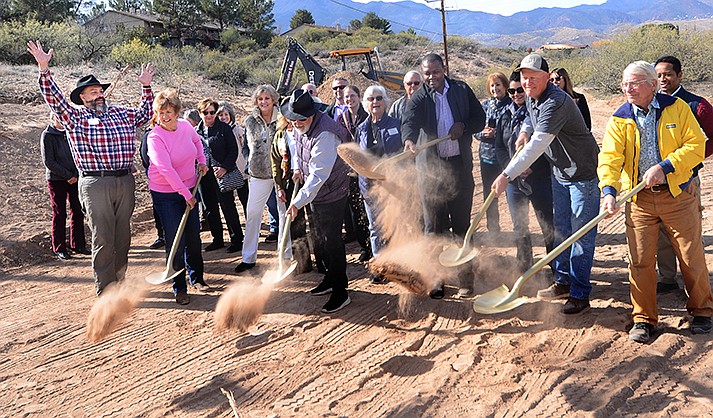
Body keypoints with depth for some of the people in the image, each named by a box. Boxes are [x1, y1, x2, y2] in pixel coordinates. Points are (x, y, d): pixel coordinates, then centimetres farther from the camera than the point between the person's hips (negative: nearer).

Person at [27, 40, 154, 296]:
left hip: (125, 181, 5)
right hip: (95, 184, -4)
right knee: (103, 239, -3)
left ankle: (119, 282, 26)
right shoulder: (75, 117, 4)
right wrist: (44, 69, -18)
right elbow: (54, 98, -8)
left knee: (123, 237, 11)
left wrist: (146, 87, 24)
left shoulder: (122, 114, 15)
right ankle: (105, 291, 4)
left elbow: (145, 114, 30)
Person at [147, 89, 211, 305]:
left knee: (194, 237, 13)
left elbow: (197, 141, 23)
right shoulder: (155, 137, -19)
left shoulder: (186, 126, -1)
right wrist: (186, 194, -23)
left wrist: (201, 161, 10)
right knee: (175, 242, -4)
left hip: (189, 190, 6)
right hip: (165, 195, -5)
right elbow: (166, 169, -25)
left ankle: (196, 278, 32)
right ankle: (179, 288, 9)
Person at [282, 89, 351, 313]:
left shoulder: (325, 134, -30)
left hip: (332, 194, -9)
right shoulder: (299, 127, -1)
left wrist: (298, 202, -39)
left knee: (332, 241, -5)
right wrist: (299, 169, 10)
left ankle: (340, 292, 4)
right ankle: (331, 279, 37)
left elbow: (319, 175, -35)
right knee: (322, 238, 20)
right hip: (315, 193, 9)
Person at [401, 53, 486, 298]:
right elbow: (409, 121, -19)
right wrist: (408, 139, -41)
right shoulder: (419, 98, 0)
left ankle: (465, 278, 16)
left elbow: (480, 118, 13)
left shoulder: (462, 90, 8)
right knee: (433, 226, 3)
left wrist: (464, 126, -9)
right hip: (430, 169, -1)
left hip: (460, 166, 1)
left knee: (462, 224, 5)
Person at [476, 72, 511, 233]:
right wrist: (483, 132, -9)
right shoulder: (485, 105, 12)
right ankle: (493, 228, 24)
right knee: (489, 195, 10)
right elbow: (475, 129, 12)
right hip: (488, 155, 5)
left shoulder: (512, 105, -4)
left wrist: (497, 132, -19)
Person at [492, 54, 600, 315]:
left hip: (582, 172, -9)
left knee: (581, 234, -5)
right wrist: (524, 131, 6)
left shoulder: (556, 102, -28)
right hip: (559, 171, 9)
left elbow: (537, 146, -35)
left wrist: (506, 175, -37)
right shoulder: (531, 98, 2)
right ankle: (563, 282, 28)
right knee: (561, 230, 16)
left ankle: (580, 294, 1)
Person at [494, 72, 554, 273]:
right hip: (513, 180, 5)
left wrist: (531, 167, -17)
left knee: (547, 224, 1)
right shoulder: (505, 115, 10)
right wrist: (512, 168, -5)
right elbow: (499, 146, 11)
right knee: (519, 227, 12)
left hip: (539, 177, -5)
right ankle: (524, 266, 24)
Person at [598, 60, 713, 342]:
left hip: (678, 194, -1)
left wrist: (665, 166, -18)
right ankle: (643, 319, 16)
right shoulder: (620, 120, 2)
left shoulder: (677, 108, -1)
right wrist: (609, 191, -26)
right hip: (639, 198, 1)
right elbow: (610, 158, -9)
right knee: (640, 261, 2)